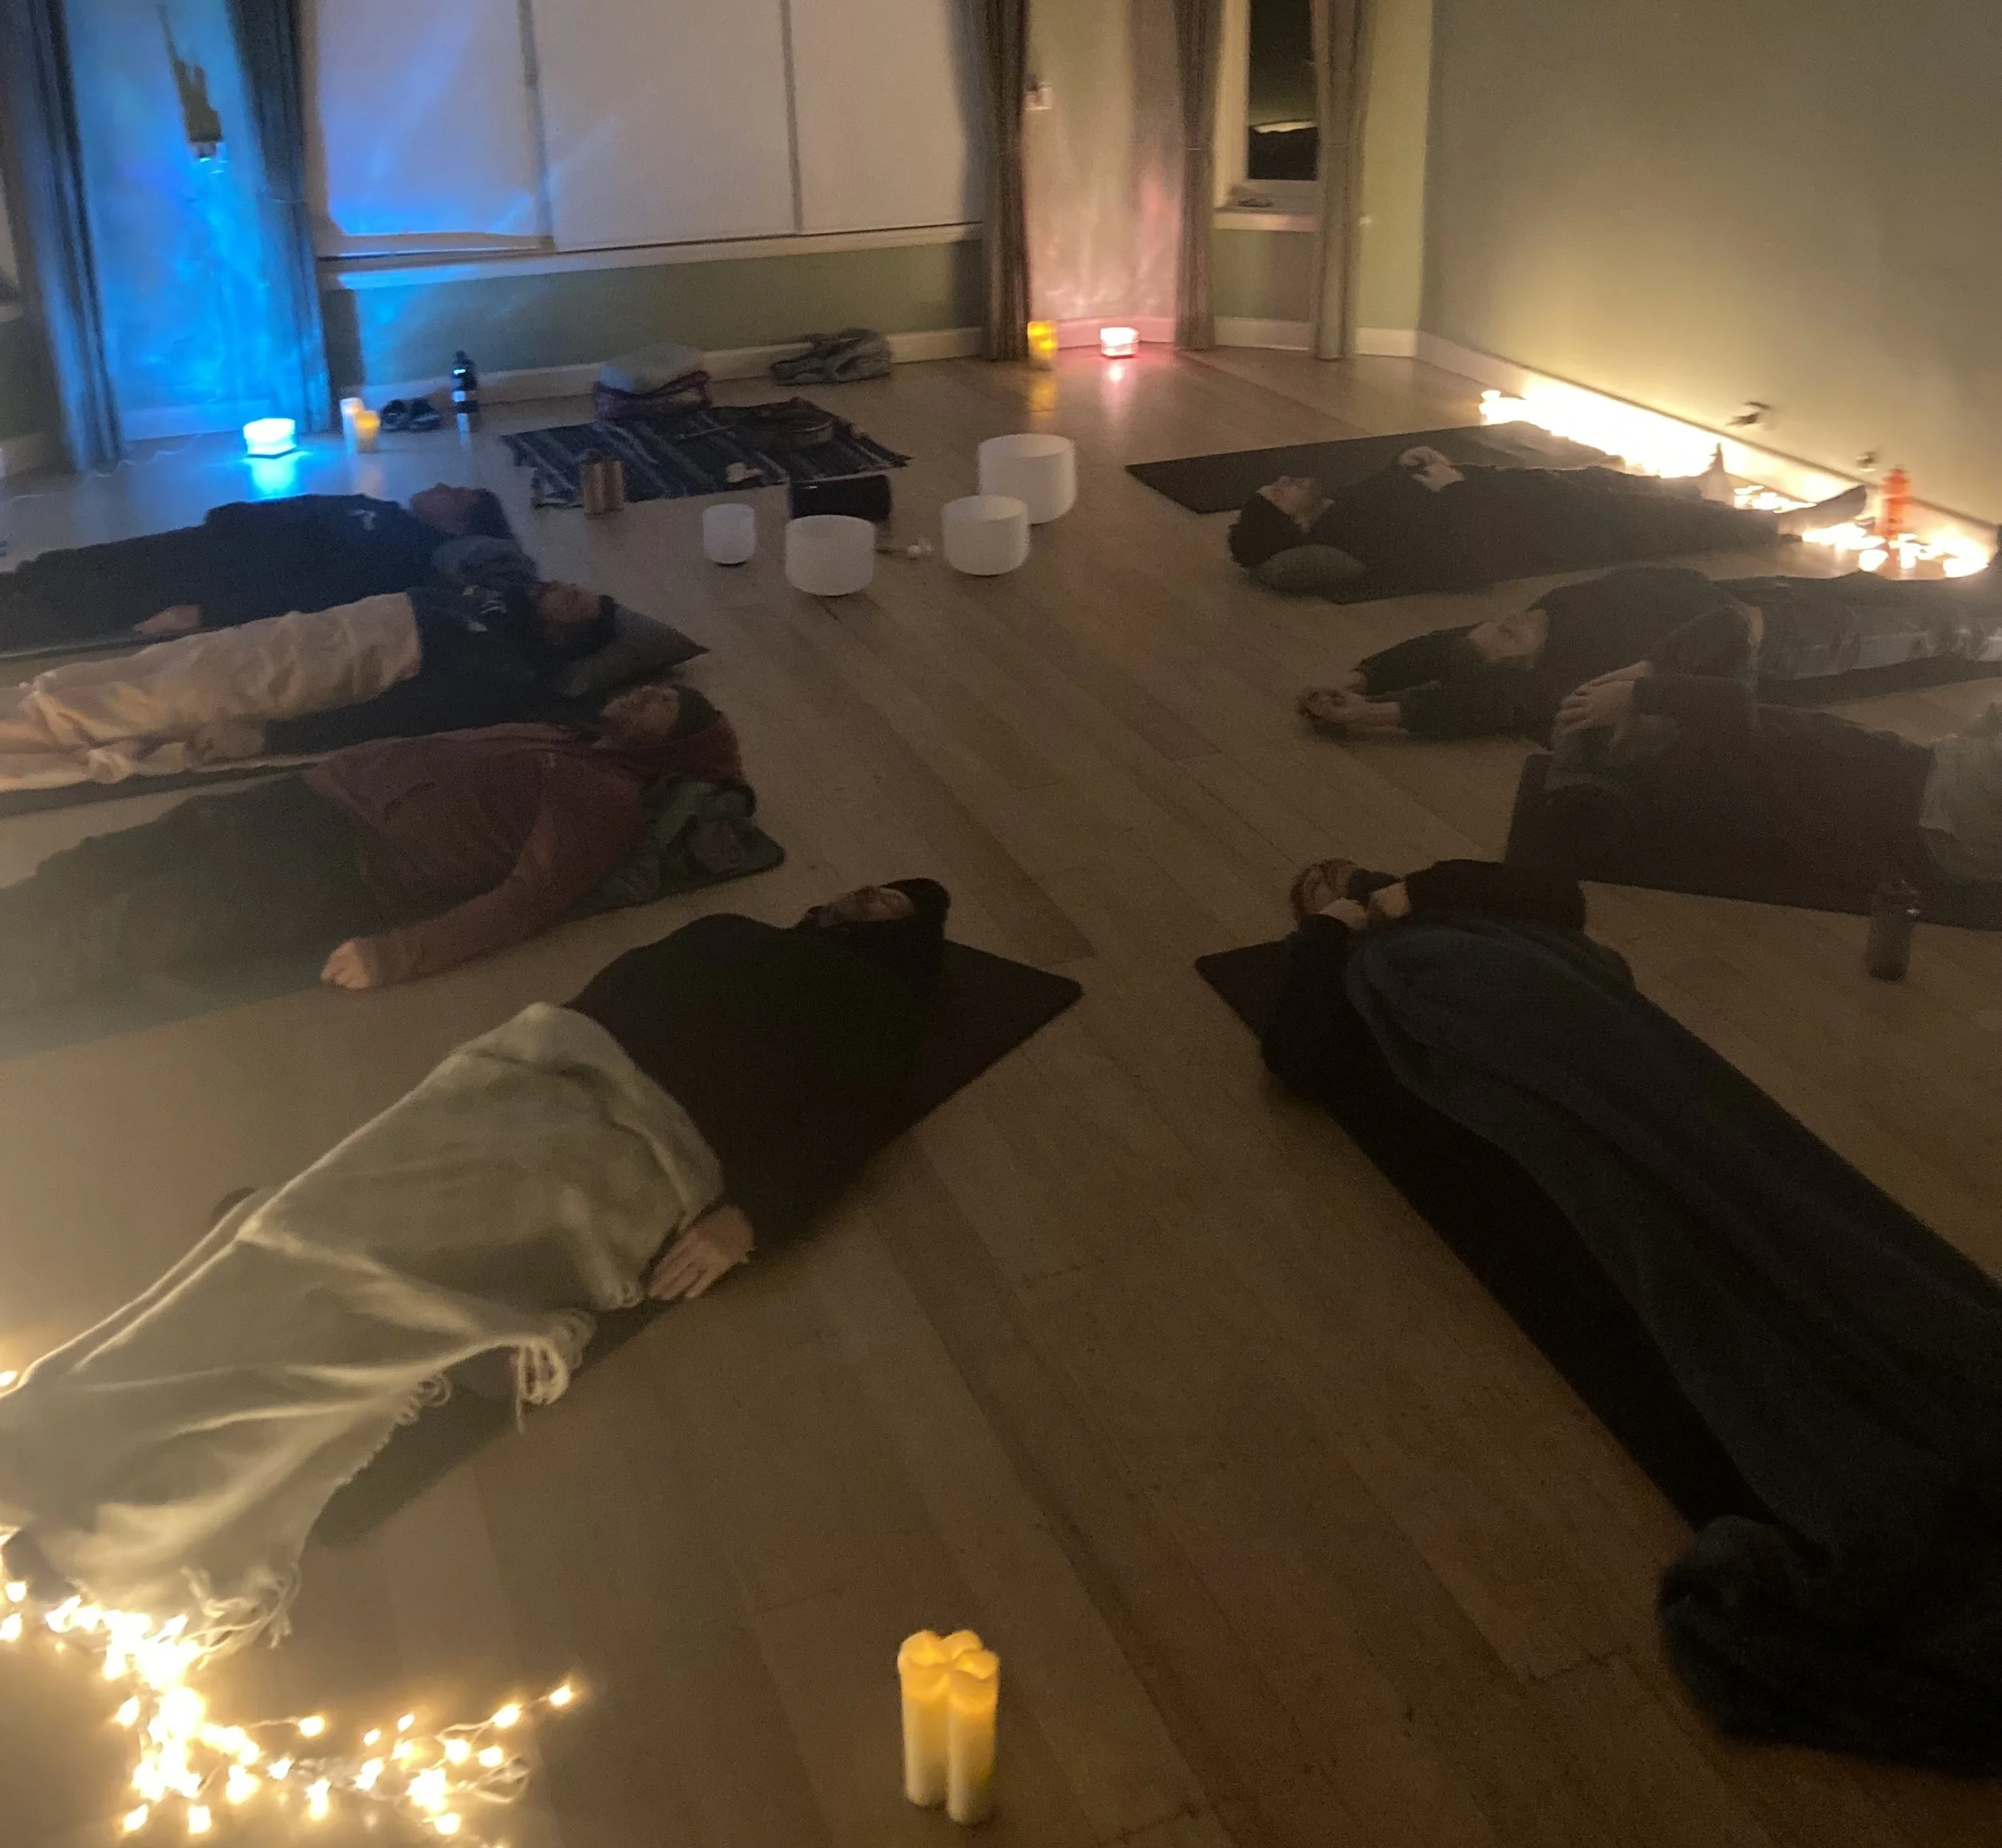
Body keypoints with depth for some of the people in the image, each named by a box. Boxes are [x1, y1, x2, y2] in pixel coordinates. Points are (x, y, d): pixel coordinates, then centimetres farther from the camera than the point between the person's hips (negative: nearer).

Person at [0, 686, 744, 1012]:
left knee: (151, 917, -19)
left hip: (359, 865, -8)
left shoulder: (607, 798, -4)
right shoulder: (553, 735, 23)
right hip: (326, 793, 8)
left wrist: (402, 952, -27)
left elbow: (530, 899, -17)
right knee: (106, 865, -3)